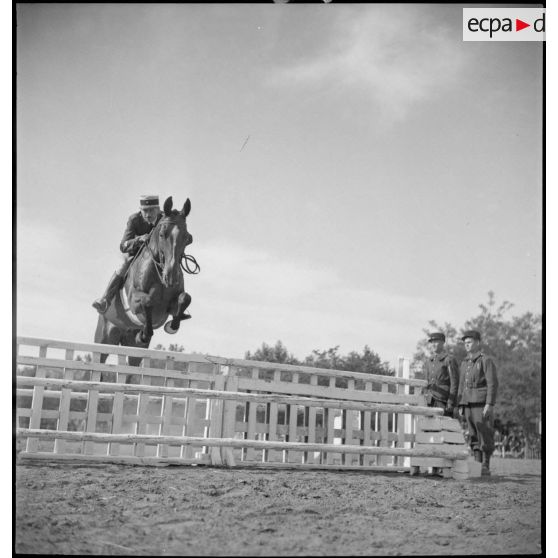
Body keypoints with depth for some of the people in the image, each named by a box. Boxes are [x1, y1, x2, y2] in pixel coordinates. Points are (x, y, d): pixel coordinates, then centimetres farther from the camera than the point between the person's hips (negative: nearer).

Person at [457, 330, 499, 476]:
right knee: (474, 437, 7)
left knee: (485, 436, -3)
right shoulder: (465, 363, 17)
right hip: (468, 405, 7)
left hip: (482, 404, -6)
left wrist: (489, 405, -19)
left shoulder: (486, 361, -4)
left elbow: (493, 383, -11)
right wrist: (460, 406, 12)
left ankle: (485, 468, 1)